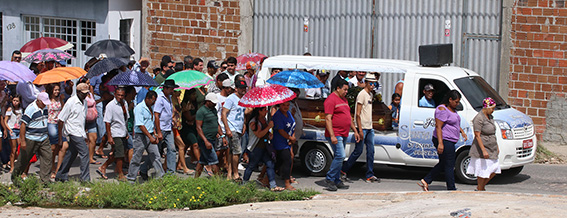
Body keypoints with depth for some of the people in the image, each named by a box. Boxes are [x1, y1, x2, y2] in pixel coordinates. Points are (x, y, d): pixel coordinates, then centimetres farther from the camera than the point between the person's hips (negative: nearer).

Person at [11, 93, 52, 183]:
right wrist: (22, 141, -21)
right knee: (23, 160, 4)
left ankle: (45, 181, 2)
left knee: (47, 157, -2)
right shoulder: (30, 109, -18)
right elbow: (23, 125, -18)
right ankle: (15, 177, 23)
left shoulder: (45, 108, 7)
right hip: (31, 140, -7)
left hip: (43, 139, 7)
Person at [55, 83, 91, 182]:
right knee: (84, 152, -14)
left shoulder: (84, 102, 11)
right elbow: (61, 120, -10)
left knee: (72, 154, 11)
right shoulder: (71, 102, -12)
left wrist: (84, 135, 21)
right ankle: (85, 178, -11)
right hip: (73, 132, -8)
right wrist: (60, 138, -11)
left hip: (80, 133, 8)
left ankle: (60, 176, 22)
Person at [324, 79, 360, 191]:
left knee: (339, 157, 10)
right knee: (340, 156, -15)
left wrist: (355, 131, 22)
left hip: (343, 135, 9)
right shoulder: (331, 99, -11)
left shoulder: (344, 99, 19)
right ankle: (330, 179, -6)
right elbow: (328, 118, -17)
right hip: (335, 135, -9)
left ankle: (337, 181, 14)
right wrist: (332, 136, -23)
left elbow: (349, 117, 27)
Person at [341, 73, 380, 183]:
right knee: (358, 151, -3)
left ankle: (370, 175, 7)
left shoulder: (370, 94, 15)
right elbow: (358, 114, -16)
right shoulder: (362, 94, -12)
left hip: (369, 128, 8)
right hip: (363, 128, -8)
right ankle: (343, 171, 9)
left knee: (370, 152, 5)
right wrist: (360, 130, -19)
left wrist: (370, 127, 16)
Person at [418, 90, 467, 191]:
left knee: (443, 164, 15)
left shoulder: (453, 109, 15)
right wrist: (440, 143, -27)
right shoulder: (442, 109, -17)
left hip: (449, 142, 11)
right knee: (449, 165, -4)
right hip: (444, 141, -11)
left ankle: (425, 181, 19)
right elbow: (438, 126, -22)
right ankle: (451, 189, 4)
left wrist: (461, 131, 17)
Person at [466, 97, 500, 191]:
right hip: (482, 149, -9)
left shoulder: (490, 117, 11)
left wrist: (497, 147, 22)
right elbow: (477, 136, -20)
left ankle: (481, 187, 23)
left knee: (494, 170, 9)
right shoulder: (479, 118, -17)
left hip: (491, 149, 9)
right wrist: (484, 151, -25)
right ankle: (479, 190, 9)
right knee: (483, 171, -4)